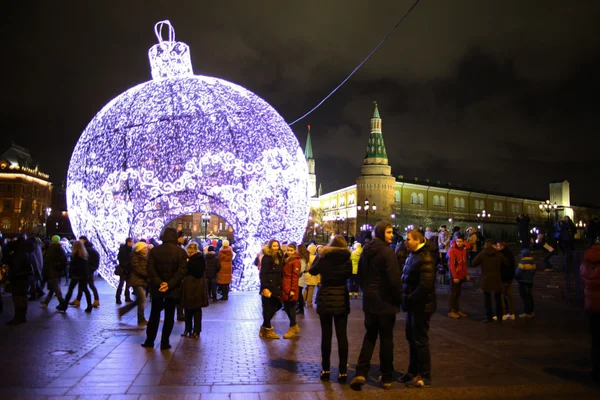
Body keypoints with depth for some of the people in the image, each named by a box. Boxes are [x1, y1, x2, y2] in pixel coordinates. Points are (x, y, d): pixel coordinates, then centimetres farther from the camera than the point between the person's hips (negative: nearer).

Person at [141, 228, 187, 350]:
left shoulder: (154, 250, -1)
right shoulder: (181, 252, -6)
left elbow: (150, 269, -8)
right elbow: (181, 271, -14)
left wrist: (159, 283, -13)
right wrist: (169, 285, -16)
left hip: (157, 288, 2)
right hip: (173, 289, -1)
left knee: (154, 315, 15)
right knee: (169, 316, 8)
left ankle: (149, 341, 19)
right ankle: (164, 343, 9)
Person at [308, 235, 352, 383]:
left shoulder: (324, 258, -7)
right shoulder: (347, 260, -3)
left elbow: (312, 271, 10)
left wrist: (319, 255, 17)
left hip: (325, 300, -1)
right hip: (342, 300, 1)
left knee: (326, 335, 7)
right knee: (342, 335, 4)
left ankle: (325, 369, 13)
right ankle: (343, 371, 6)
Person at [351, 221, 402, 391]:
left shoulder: (366, 250, 7)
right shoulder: (387, 251, -17)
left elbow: (360, 274, 14)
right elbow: (394, 279, -20)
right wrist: (399, 297, -6)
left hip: (369, 300, 6)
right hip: (385, 301, -6)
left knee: (369, 335, 14)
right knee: (386, 338, 6)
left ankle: (361, 373, 4)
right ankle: (387, 378, 17)